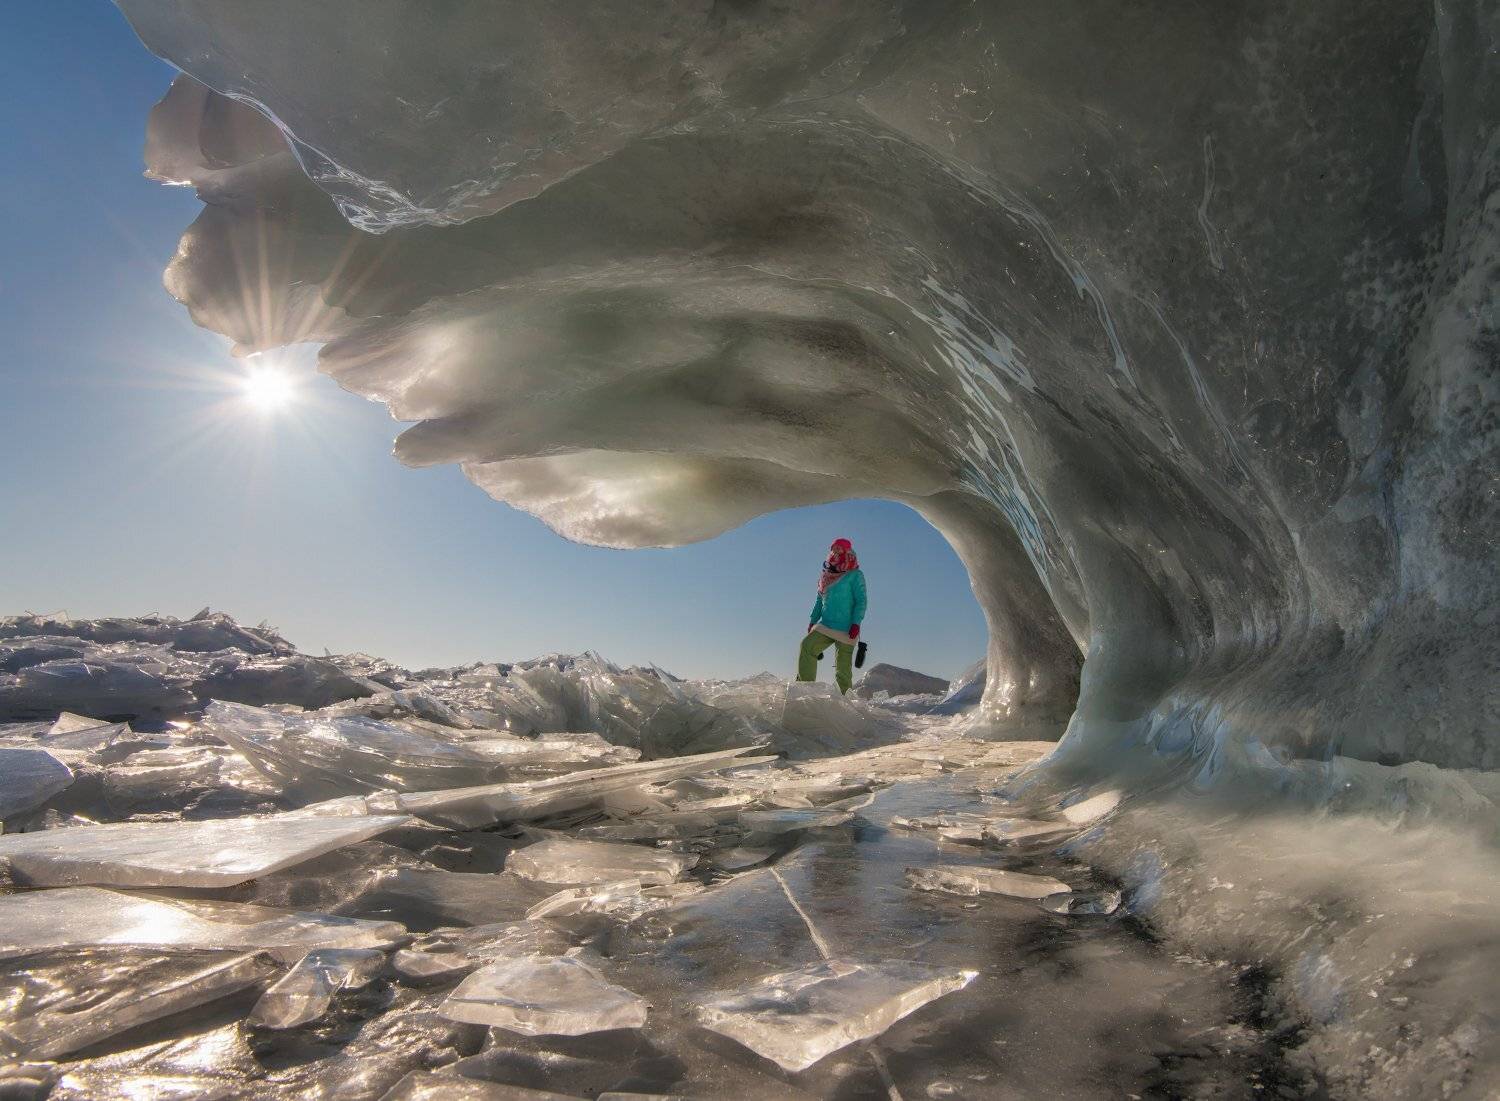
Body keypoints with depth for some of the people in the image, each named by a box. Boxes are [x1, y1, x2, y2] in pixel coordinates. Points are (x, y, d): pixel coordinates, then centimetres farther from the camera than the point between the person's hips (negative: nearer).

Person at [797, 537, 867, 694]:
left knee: (842, 667, -5)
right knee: (807, 646, -17)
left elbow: (861, 600, -6)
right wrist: (813, 620, 16)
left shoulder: (855, 575, -1)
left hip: (846, 629, -5)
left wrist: (856, 623, -16)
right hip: (825, 626, 5)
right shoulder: (827, 575, 16)